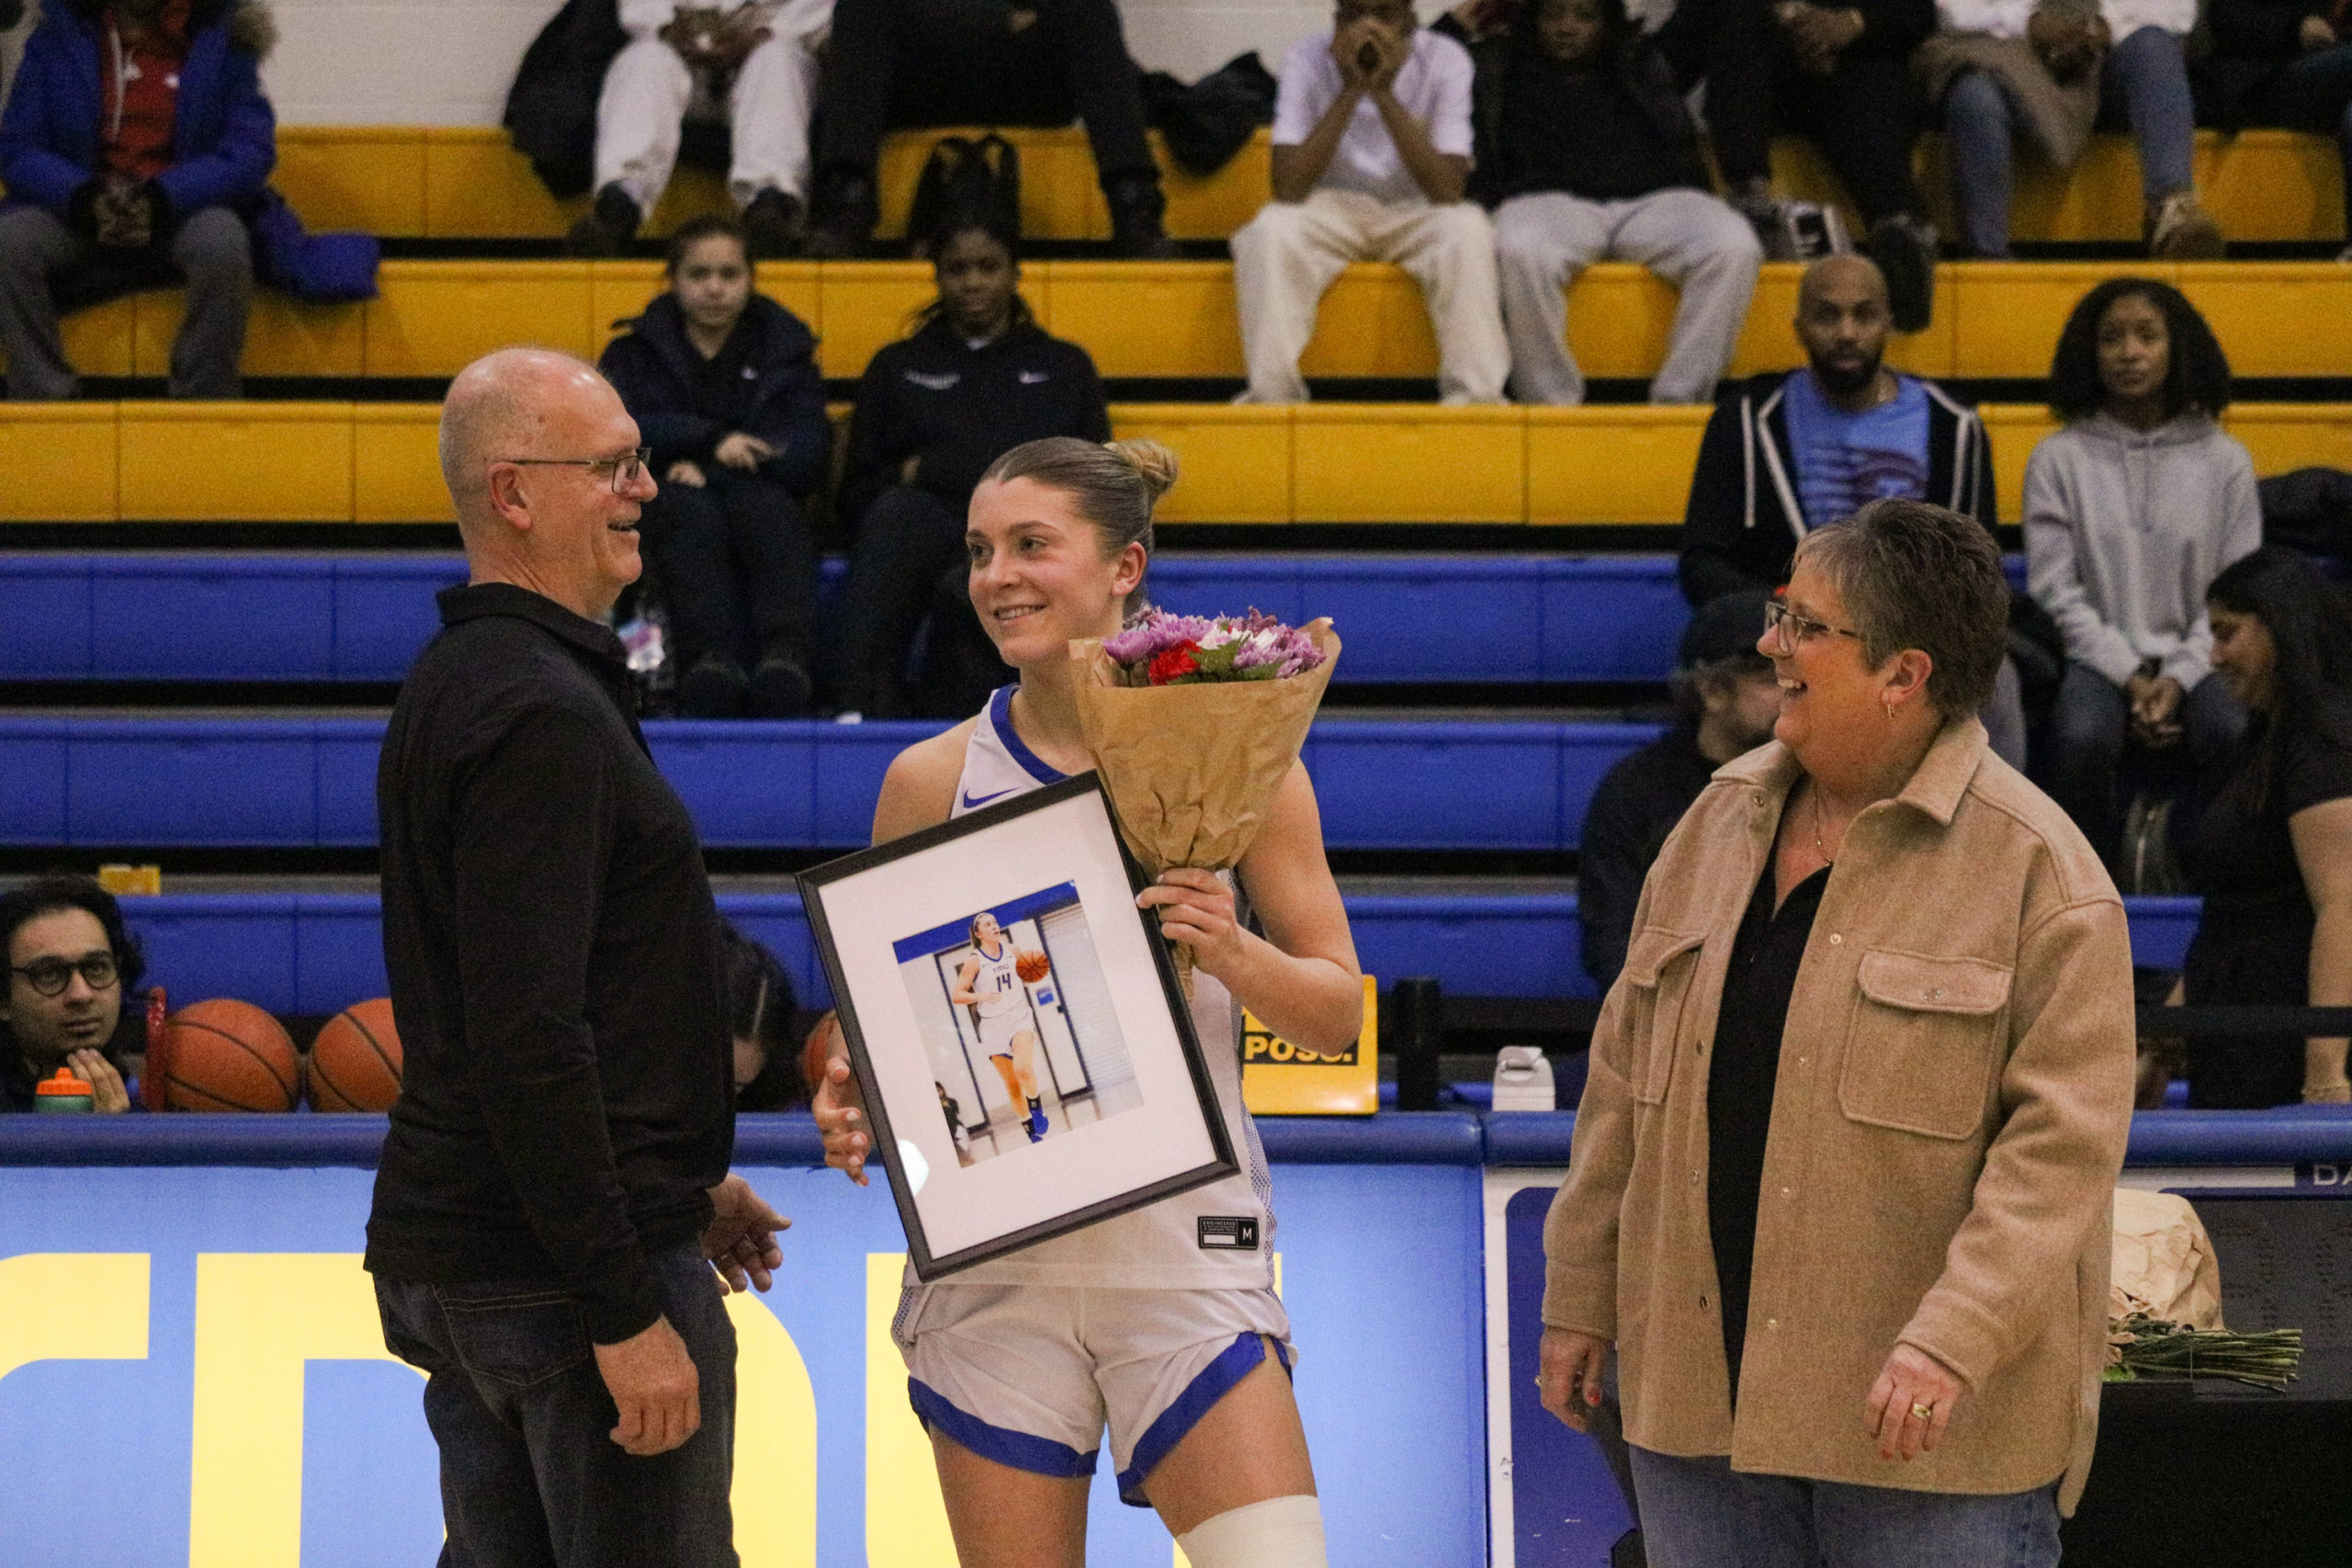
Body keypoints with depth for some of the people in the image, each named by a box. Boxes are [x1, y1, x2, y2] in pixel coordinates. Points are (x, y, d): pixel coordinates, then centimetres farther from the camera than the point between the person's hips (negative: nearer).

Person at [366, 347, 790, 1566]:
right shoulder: (541, 713, -17)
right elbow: (530, 1040, -24)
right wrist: (628, 1310, -23)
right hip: (564, 1272, -10)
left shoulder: (457, 682, 15)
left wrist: (682, 1179, 26)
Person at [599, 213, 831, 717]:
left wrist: (706, 464, -9)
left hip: (762, 503, 1)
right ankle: (709, 660, -60)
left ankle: (785, 656, -61)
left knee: (764, 505, -36)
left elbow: (810, 450, 3)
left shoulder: (784, 350, 20)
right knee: (691, 508, -37)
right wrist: (712, 441, -16)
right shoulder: (636, 354, 20)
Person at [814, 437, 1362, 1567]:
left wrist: (1232, 953, -16)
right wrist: (847, 1102, -10)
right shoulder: (934, 780, 6)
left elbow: (1338, 1015, 3)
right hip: (990, 1255, 2)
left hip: (1186, 1255, -2)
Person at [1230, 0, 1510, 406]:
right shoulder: (1308, 60, -14)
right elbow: (1288, 188, -24)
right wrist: (1350, 91, -28)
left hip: (1415, 215, 0)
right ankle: (1271, 395, -25)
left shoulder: (1445, 60, -14)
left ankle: (1475, 395, -28)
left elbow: (1449, 190, -24)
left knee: (1467, 228, -33)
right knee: (1269, 230, -31)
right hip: (1332, 213, 0)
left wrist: (1384, 92, -29)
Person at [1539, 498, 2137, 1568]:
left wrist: (1956, 1337, -23)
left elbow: (2064, 1136, -14)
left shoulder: (2035, 865, -9)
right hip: (1702, 1393, 6)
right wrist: (1582, 1297, 14)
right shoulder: (1721, 819, 10)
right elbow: (1630, 1073, 15)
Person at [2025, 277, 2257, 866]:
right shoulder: (2059, 459, 2)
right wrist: (2129, 679, -12)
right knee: (2082, 737, -34)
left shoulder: (2224, 460, 6)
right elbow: (2056, 591, -1)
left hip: (2195, 659, 1)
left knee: (2235, 734, -32)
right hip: (2100, 658, -1)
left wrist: (2179, 678, -11)